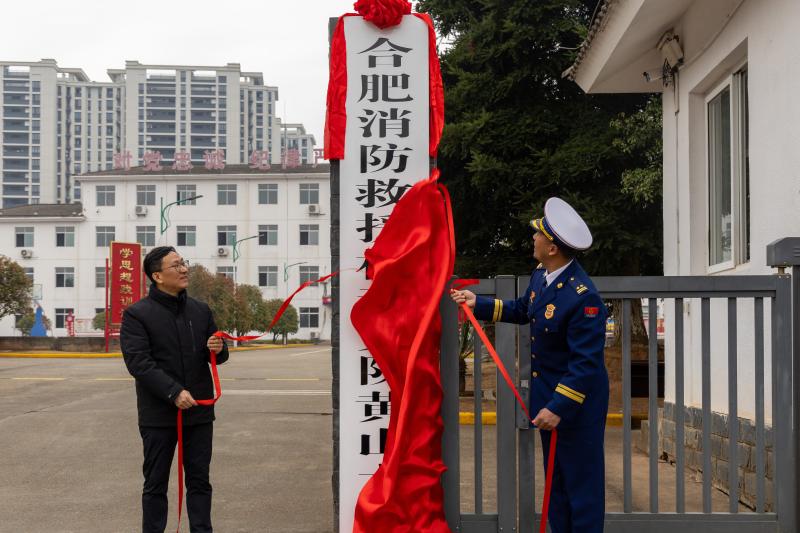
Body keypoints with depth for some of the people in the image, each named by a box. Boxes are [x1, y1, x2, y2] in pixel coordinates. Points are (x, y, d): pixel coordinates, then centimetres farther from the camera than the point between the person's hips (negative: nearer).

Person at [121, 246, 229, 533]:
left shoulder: (200, 310, 10)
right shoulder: (137, 314, -6)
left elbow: (219, 355, 16)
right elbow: (138, 362, -15)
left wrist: (217, 349, -10)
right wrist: (174, 393, -24)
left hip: (199, 411, 4)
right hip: (159, 413, -4)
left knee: (199, 482, 9)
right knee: (156, 485, 7)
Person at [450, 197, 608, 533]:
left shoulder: (583, 297, -28)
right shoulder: (540, 275, 0)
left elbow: (586, 363, -27)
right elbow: (522, 311, 21)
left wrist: (559, 407, -27)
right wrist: (479, 304, 16)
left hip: (577, 401, -9)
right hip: (547, 393, 9)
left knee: (581, 480, 3)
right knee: (555, 478, 19)